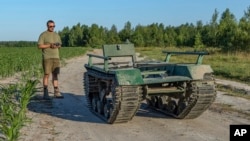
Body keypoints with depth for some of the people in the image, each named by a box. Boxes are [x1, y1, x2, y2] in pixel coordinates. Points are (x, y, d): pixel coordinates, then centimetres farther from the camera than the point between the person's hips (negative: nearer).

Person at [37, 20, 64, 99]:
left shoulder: (56, 35, 16)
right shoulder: (43, 35, -1)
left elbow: (59, 45, 21)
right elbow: (39, 46, -7)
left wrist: (57, 46, -3)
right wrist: (49, 45, -15)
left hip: (56, 57, 5)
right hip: (47, 57, -5)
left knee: (55, 75, 5)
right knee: (46, 75, -6)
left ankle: (56, 93, 8)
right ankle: (45, 94, -2)